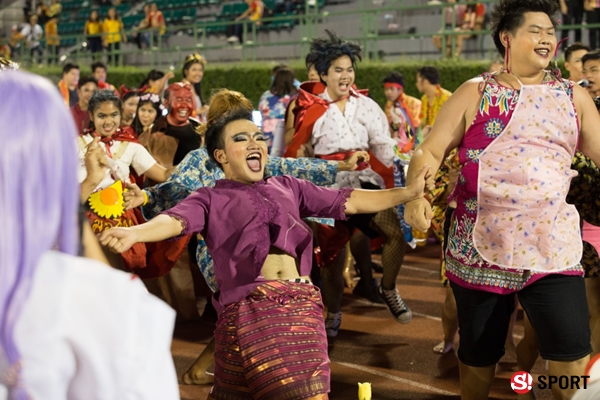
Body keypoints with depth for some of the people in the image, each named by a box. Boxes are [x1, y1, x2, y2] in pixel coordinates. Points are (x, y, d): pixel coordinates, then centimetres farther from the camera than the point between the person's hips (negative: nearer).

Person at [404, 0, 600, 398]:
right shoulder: (475, 94, 4)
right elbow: (429, 152, -1)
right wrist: (416, 196, -20)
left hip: (553, 248, 1)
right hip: (479, 249, -1)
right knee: (478, 352, 12)